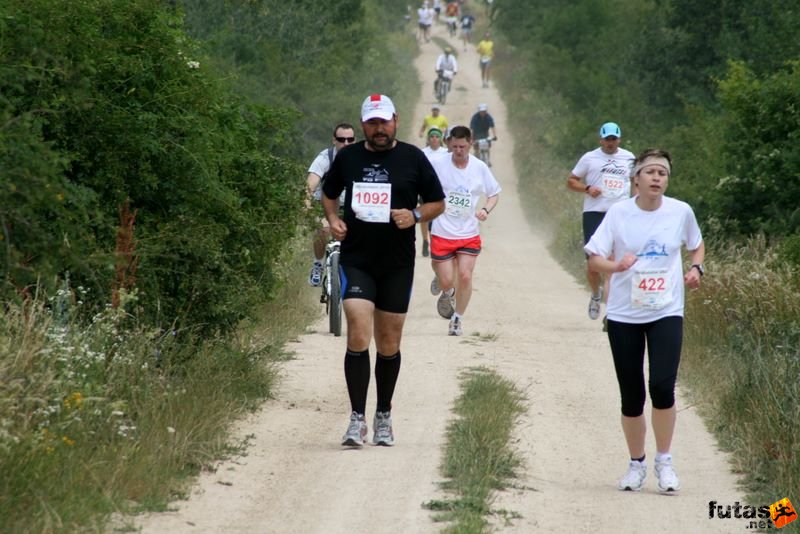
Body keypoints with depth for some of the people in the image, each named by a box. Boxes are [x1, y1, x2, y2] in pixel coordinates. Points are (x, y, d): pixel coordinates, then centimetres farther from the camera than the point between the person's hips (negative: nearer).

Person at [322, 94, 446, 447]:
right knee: (358, 337, -15)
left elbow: (438, 203, 8)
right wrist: (333, 219, 1)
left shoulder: (413, 159, 2)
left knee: (389, 345, 9)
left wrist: (415, 215, -12)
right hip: (355, 260, 0)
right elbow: (329, 193, 21)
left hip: (397, 264, 1)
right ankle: (357, 420, -12)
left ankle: (383, 417, 26)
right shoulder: (348, 158, 5)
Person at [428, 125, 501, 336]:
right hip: (442, 233, -1)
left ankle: (457, 318, 11)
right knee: (447, 281, -1)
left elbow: (494, 193, 10)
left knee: (465, 276, -9)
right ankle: (446, 291, 37)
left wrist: (486, 210, -9)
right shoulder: (438, 165, -8)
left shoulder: (479, 168, -2)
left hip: (469, 233, 1)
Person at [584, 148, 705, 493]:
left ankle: (664, 460, 2)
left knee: (662, 386, -16)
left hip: (666, 312, 0)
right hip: (624, 315, 0)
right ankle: (636, 464, 24)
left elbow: (696, 246, 19)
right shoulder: (619, 213, -4)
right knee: (631, 396, 4)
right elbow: (594, 258, -3)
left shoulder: (681, 212, 0)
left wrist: (696, 268, -1)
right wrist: (615, 265, -24)